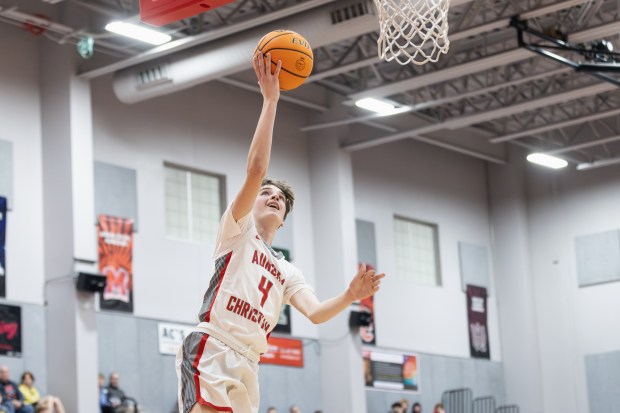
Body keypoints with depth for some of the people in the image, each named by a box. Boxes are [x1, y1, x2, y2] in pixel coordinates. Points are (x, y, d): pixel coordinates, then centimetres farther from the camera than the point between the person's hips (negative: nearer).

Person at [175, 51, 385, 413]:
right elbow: (256, 170, -2)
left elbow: (316, 313, 11)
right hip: (210, 349, -7)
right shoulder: (238, 228, 13)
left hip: (247, 366, 7)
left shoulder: (287, 272, 29)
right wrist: (271, 100, -2)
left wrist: (350, 296, -8)